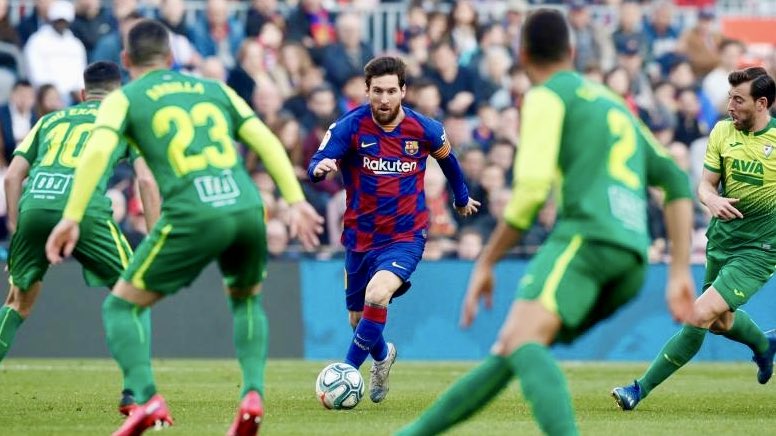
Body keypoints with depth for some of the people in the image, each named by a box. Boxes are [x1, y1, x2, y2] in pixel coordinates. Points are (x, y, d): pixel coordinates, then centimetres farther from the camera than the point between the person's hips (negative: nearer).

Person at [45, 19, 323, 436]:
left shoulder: (124, 99, 13)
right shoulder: (214, 89, 24)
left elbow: (98, 151, -6)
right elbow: (266, 140, 15)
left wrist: (72, 216, -10)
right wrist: (295, 201, 12)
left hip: (192, 217, -4)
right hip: (247, 210, 4)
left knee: (121, 306, 12)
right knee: (246, 300, 32)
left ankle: (146, 399, -10)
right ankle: (253, 394, 11)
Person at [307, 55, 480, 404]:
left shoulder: (424, 129, -9)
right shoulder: (350, 126, -13)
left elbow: (447, 156, 14)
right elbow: (316, 165, -25)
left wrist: (462, 197, 28)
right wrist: (320, 167, -49)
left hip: (405, 237, -2)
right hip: (360, 238, 2)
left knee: (377, 295, -29)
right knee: (358, 319, 15)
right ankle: (383, 356, 50)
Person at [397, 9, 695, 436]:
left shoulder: (547, 96, 7)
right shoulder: (612, 102, 30)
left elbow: (531, 189, -6)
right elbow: (677, 182, 24)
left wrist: (486, 262, 3)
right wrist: (680, 273, 20)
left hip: (586, 239, -8)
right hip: (632, 259, 8)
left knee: (519, 344, -27)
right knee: (510, 351, 16)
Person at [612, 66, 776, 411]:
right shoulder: (722, 131, 0)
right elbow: (705, 183, 3)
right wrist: (711, 199, -19)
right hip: (721, 239, 6)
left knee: (701, 315, -17)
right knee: (719, 322, 22)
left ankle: (642, 389, -10)